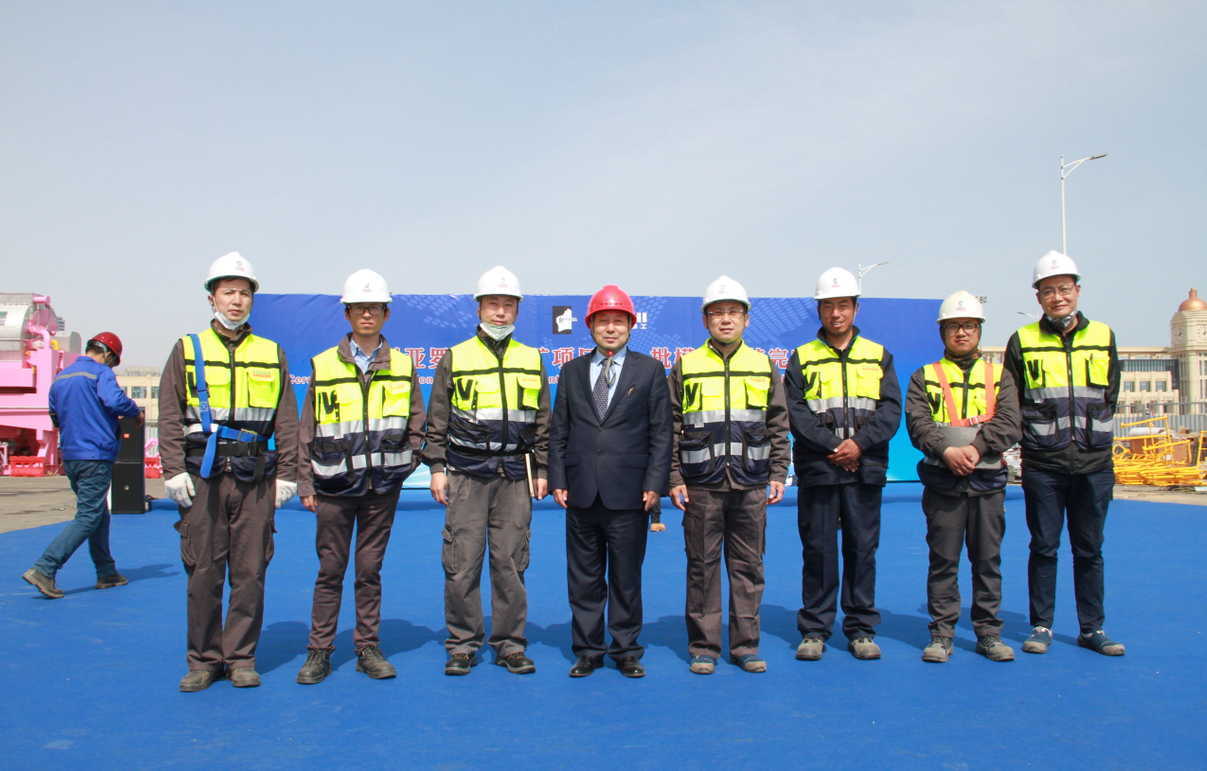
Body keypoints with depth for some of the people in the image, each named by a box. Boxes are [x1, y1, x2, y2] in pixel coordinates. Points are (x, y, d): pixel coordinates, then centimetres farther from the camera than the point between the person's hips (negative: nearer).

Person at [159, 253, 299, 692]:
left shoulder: (272, 355, 12)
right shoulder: (188, 350, 9)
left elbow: (286, 421, 9)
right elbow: (169, 418, 5)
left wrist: (287, 474, 3)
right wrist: (174, 472, -4)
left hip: (255, 478, 1)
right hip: (203, 476, 0)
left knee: (250, 572, 3)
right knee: (203, 572, 3)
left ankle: (241, 658, 15)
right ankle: (204, 660, 15)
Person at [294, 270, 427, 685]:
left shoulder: (402, 367, 6)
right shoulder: (323, 366, 3)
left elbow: (416, 425, 12)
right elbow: (307, 431, 4)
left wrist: (402, 464, 2)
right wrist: (305, 485, 1)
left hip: (382, 486, 1)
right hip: (334, 487, -1)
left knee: (370, 570, 8)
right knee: (330, 571, 5)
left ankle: (368, 649, 19)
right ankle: (319, 651, 16)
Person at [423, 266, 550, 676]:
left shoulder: (532, 360, 11)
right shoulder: (455, 358, 6)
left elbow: (543, 423, 13)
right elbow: (437, 420, 7)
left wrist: (541, 469, 9)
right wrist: (437, 467, 1)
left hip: (515, 476, 1)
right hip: (466, 475, -1)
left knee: (511, 562, 4)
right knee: (462, 562, 0)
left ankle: (510, 644, 16)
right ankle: (462, 645, 14)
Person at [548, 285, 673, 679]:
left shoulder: (650, 370, 6)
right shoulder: (572, 371, 12)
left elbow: (661, 433, 2)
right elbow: (558, 431, 10)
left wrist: (654, 484, -7)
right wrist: (558, 480, 1)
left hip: (628, 495, -2)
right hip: (581, 494, 2)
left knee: (627, 577, 7)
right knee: (584, 578, 9)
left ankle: (627, 650, 20)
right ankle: (587, 650, 22)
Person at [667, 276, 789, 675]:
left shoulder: (764, 367, 9)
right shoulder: (686, 367, 4)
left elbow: (778, 427, 11)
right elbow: (670, 428, 4)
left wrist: (778, 474, 4)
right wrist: (674, 478, -2)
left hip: (751, 485, 2)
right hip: (701, 487, -1)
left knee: (748, 567, 7)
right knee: (702, 567, 5)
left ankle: (746, 646, 20)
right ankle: (703, 648, 16)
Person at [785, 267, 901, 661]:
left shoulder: (878, 356, 11)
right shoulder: (802, 358, 6)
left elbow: (891, 410, 2)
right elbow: (796, 412, -3)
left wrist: (860, 443, -12)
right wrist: (831, 446, -14)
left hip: (865, 469, 1)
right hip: (817, 469, -1)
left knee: (863, 549, 6)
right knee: (818, 550, 3)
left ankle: (861, 629, 17)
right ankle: (814, 630, 13)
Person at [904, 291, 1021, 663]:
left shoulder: (1000, 377, 12)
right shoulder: (924, 377, 8)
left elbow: (1008, 423, -2)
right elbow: (917, 422, -5)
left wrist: (976, 449, -18)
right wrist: (947, 451, -22)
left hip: (988, 481, 1)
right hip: (942, 482, -1)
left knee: (988, 560, 7)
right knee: (943, 560, 3)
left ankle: (989, 633, 19)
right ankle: (941, 634, 11)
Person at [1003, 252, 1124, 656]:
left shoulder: (1103, 337, 8)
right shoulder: (1023, 342, 2)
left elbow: (1110, 397, 15)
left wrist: (1094, 435, 7)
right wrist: (1029, 437, -1)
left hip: (1094, 464, 2)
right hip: (1043, 466, -2)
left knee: (1089, 550, 9)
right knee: (1044, 548, 5)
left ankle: (1092, 629, 20)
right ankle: (1041, 627, 15)